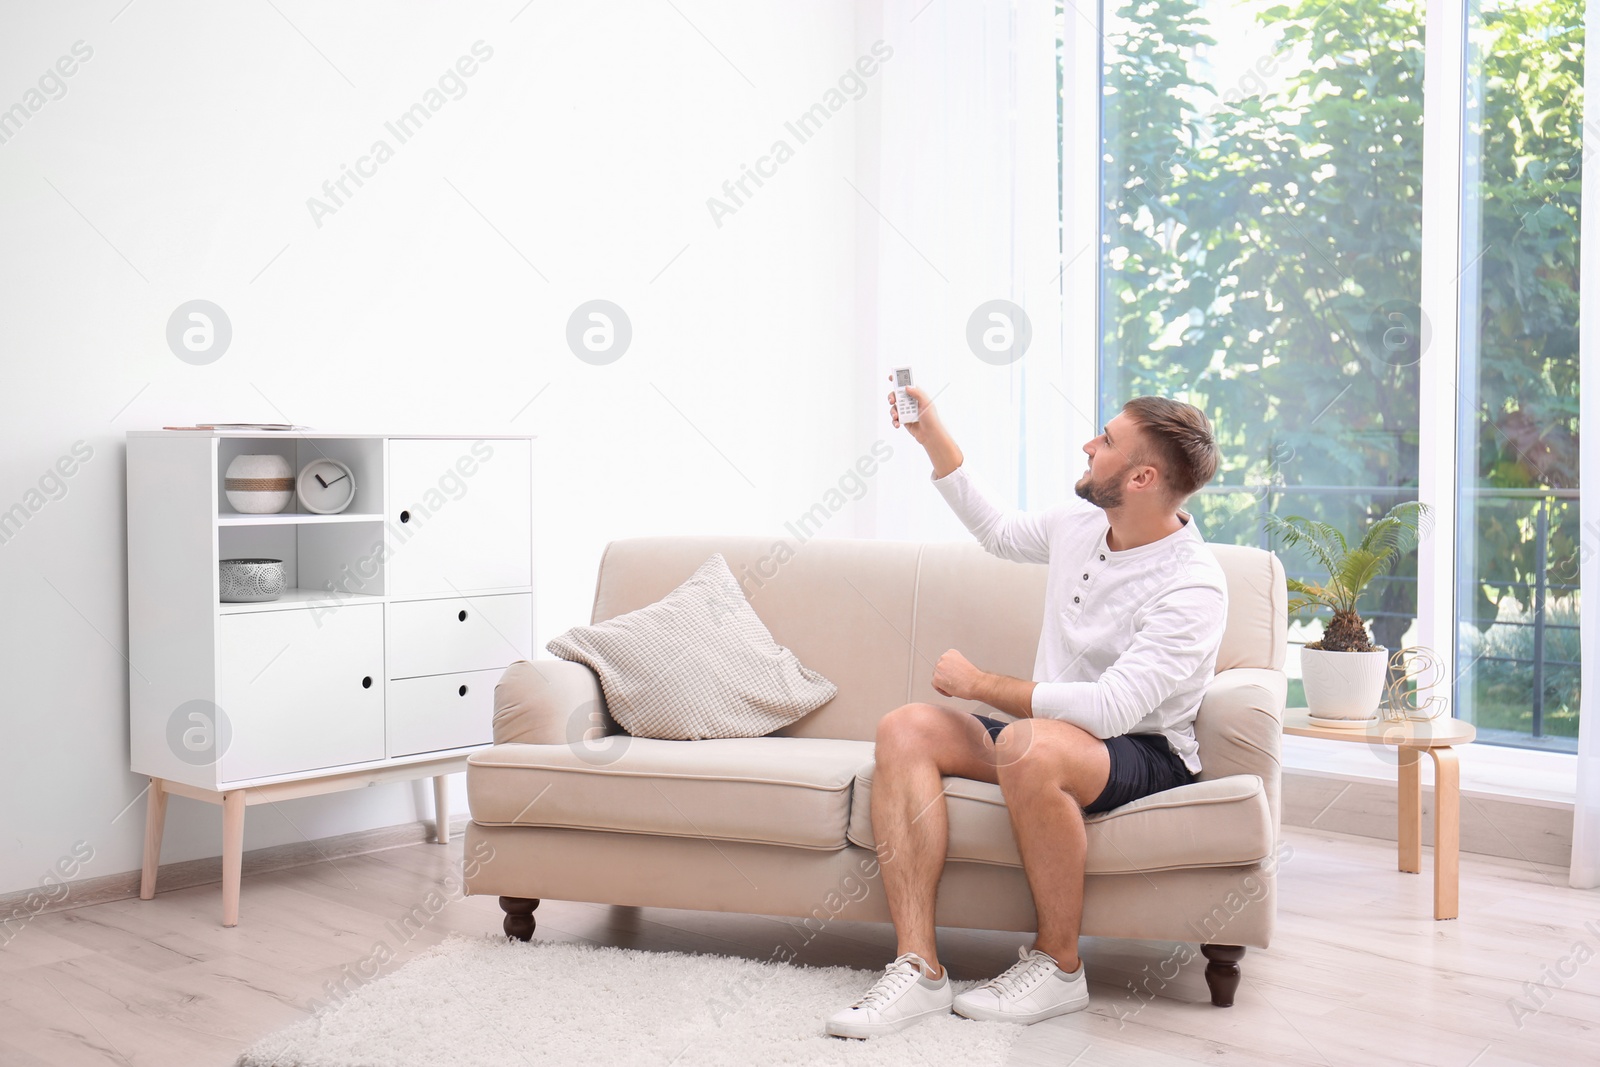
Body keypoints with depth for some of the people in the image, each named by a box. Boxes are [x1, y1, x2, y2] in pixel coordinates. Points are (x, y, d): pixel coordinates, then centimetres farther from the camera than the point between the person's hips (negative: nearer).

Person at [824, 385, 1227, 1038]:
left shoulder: (1193, 589, -21)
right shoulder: (1079, 525, 4)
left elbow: (1110, 708, -30)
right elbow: (998, 531, 27)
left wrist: (979, 683, -21)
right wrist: (933, 438, 22)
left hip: (1146, 756, -8)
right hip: (1057, 730, 8)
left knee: (1029, 746, -40)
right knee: (905, 729, -15)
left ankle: (1058, 966, -18)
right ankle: (918, 968, -23)